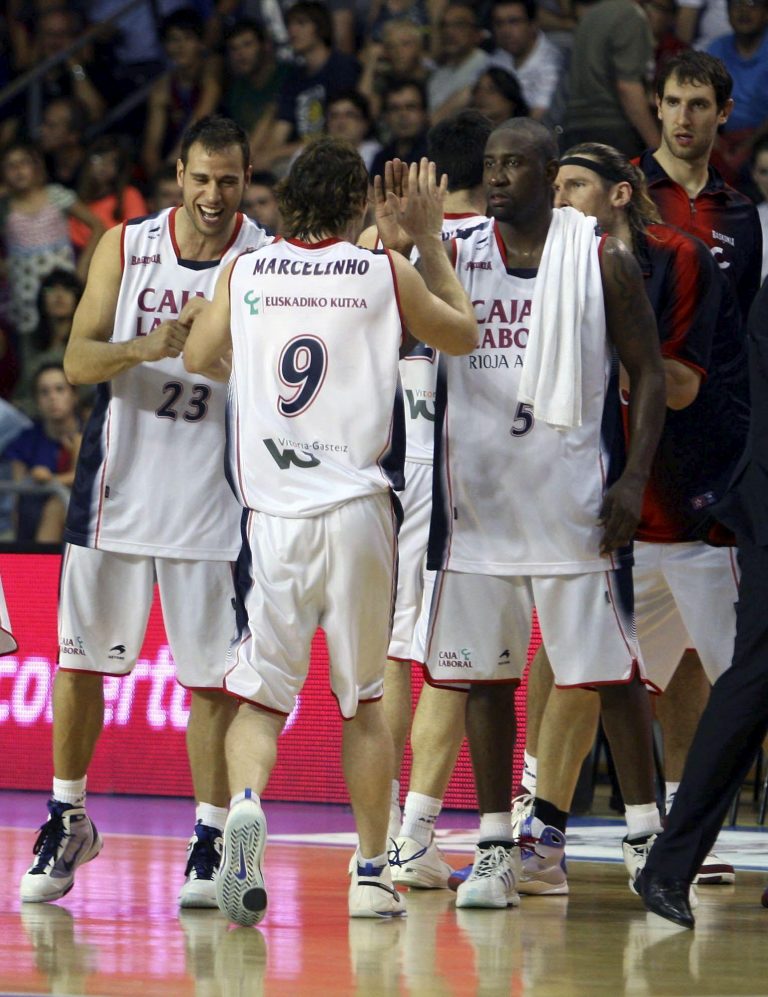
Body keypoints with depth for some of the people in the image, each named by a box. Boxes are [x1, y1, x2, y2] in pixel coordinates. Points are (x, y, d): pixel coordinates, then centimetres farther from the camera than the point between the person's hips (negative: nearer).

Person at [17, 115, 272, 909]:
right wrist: (144, 348, -25)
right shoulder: (125, 247, 0)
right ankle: (67, 821, 23)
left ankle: (209, 841, 6)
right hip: (118, 480, 2)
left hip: (210, 493, -2)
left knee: (210, 675, -2)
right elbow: (78, 360, -5)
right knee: (80, 658, 8)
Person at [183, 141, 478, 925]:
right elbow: (464, 335, 20)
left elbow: (198, 359, 20)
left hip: (272, 514, 0)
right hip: (357, 510, 0)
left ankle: (245, 804, -27)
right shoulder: (384, 273, 3)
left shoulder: (244, 274, 5)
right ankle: (371, 874, 15)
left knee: (259, 696, 3)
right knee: (364, 699, 14)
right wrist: (428, 238, 27)